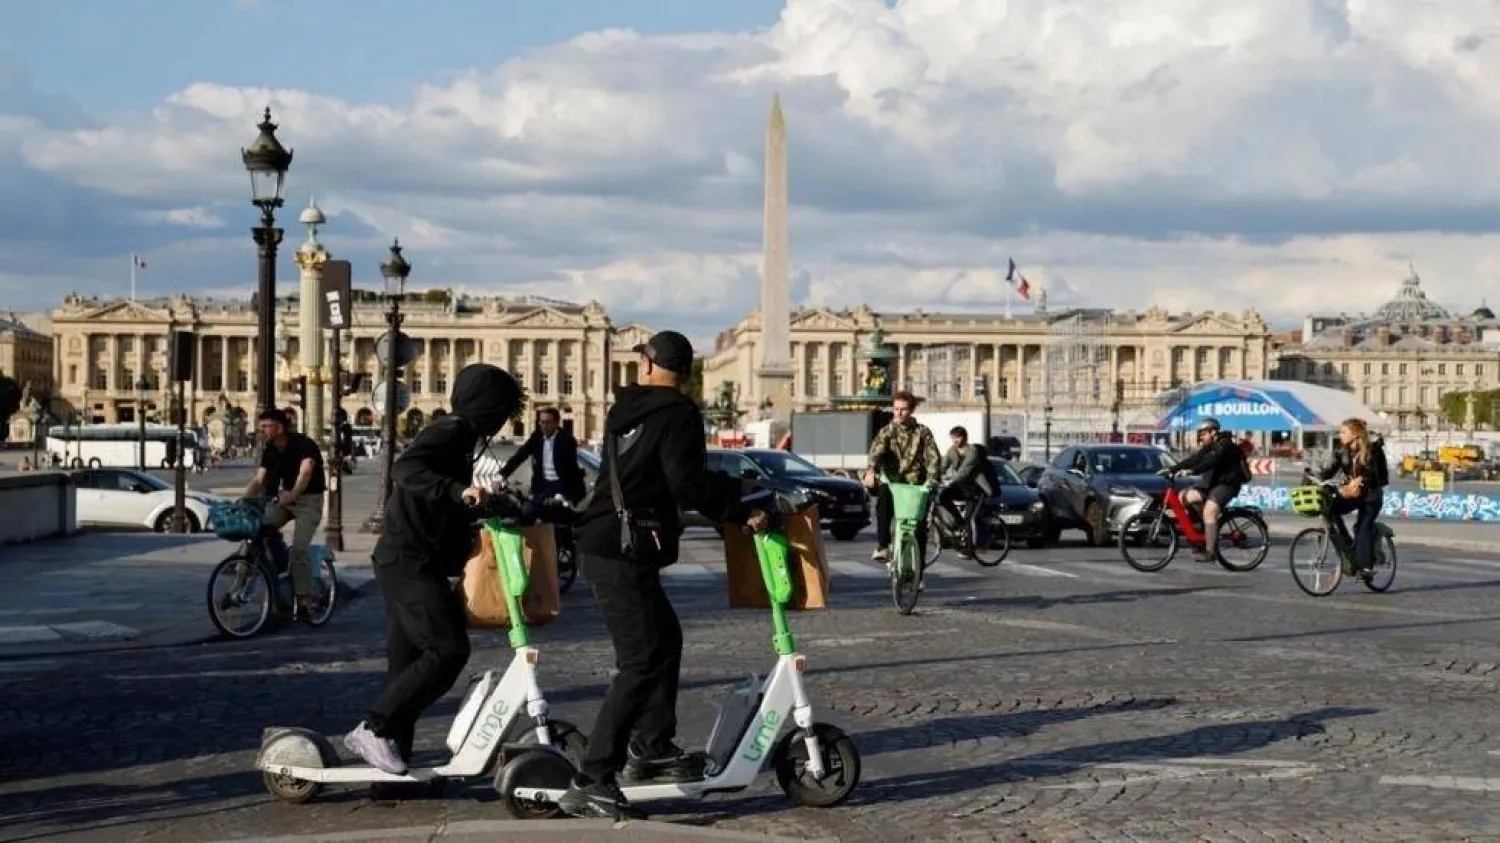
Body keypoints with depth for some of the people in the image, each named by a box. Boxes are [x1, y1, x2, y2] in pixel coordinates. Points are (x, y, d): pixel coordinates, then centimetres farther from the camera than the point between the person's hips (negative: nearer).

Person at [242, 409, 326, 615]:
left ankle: (305, 598, -11)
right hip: (284, 498, 7)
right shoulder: (270, 451, 0)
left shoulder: (304, 445, -22)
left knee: (299, 548, -21)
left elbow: (305, 472, -39)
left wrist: (292, 494, -58)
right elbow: (258, 479, -6)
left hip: (309, 499, -7)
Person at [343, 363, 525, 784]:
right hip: (410, 563, -11)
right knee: (448, 650, -17)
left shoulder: (457, 434, 19)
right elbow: (406, 470, -32)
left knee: (408, 660, 12)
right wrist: (459, 491, -42)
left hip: (409, 563, 11)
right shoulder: (449, 433, -13)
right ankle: (373, 729, -15)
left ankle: (396, 758, 16)